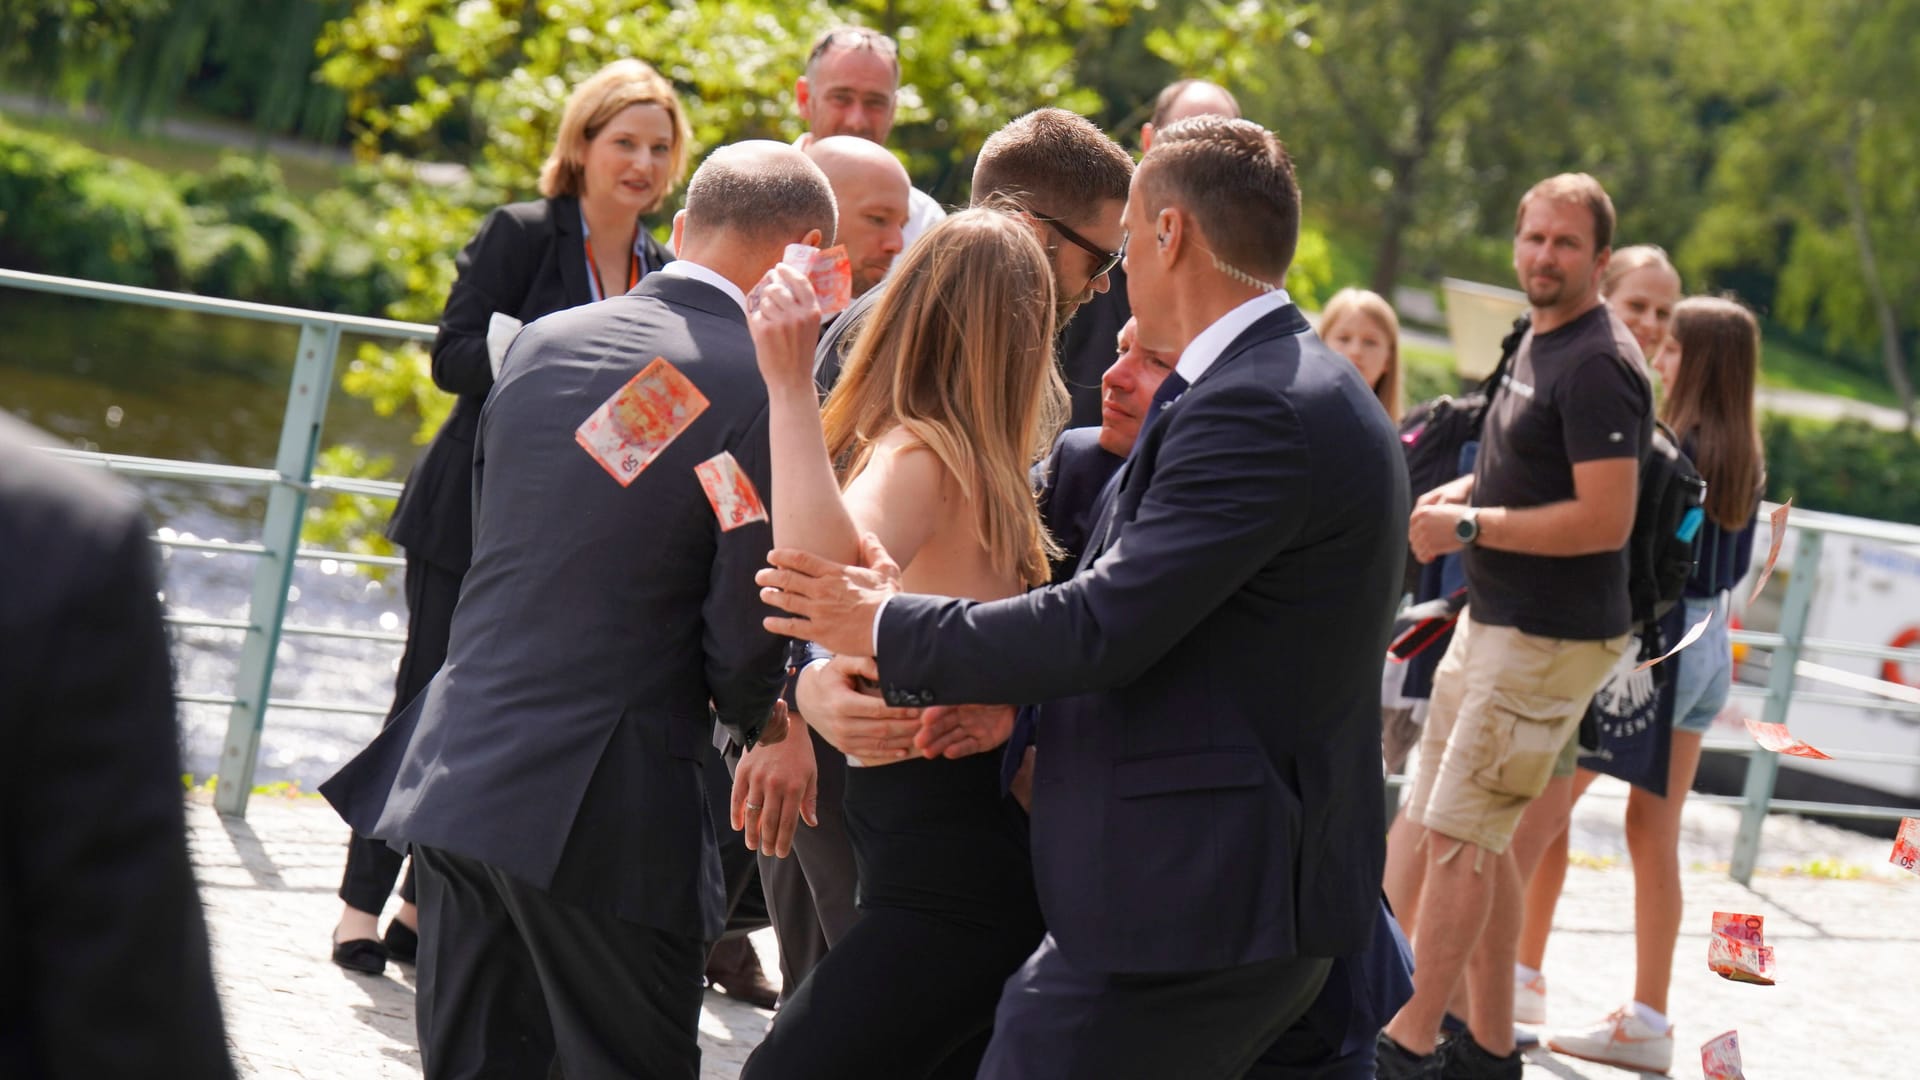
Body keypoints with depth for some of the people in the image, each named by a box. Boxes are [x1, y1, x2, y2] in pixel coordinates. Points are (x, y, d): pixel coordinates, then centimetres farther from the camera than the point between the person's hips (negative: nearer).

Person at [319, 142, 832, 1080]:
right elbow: (742, 628, -10)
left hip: (451, 777, 6)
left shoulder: (542, 341, 9)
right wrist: (756, 717, 13)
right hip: (600, 808, -6)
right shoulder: (764, 386, -10)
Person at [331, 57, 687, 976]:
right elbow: (454, 356, -12)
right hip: (474, 516, -5)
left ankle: (426, 908, 18)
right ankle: (362, 906, 10)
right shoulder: (522, 234, -6)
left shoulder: (660, 271, 9)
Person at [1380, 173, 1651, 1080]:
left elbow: (1605, 520, -24)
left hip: (1551, 639, -10)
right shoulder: (1536, 341, 13)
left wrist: (1470, 525, -19)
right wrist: (1459, 493, 8)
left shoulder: (1596, 364, -18)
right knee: (1457, 830, 14)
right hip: (1494, 621, 10)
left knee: (1457, 836, -7)